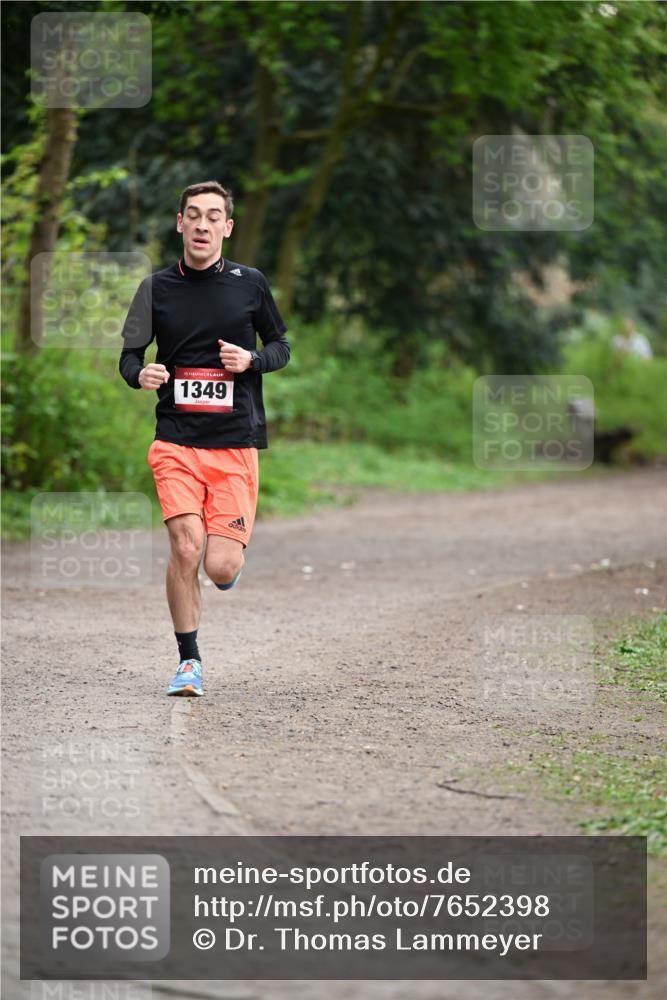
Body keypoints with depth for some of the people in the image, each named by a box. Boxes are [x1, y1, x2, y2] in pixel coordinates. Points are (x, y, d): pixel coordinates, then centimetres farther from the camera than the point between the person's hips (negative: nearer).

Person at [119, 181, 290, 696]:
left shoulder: (250, 283, 4)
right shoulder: (158, 287, 4)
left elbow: (281, 347, 13)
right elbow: (129, 355, 11)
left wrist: (251, 359, -8)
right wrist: (141, 374, -13)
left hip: (236, 443, 0)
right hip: (176, 441, 0)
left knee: (221, 567, -8)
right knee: (185, 547, -16)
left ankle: (231, 552, 32)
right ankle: (189, 660, 2)